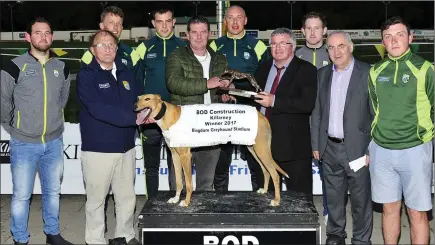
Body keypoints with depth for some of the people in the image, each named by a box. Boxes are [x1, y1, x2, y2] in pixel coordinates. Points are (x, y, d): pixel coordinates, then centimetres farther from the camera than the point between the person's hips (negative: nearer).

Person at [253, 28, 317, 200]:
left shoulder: (306, 70, -7)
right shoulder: (264, 68, 13)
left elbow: (308, 103, -20)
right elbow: (255, 95, 23)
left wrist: (274, 101, -22)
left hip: (293, 147, -6)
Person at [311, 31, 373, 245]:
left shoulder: (368, 73, -6)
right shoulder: (322, 74, 9)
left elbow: (376, 114, -8)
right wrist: (315, 144, 9)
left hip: (356, 148, -4)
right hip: (329, 148, 4)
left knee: (360, 198, 5)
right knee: (333, 197, 15)